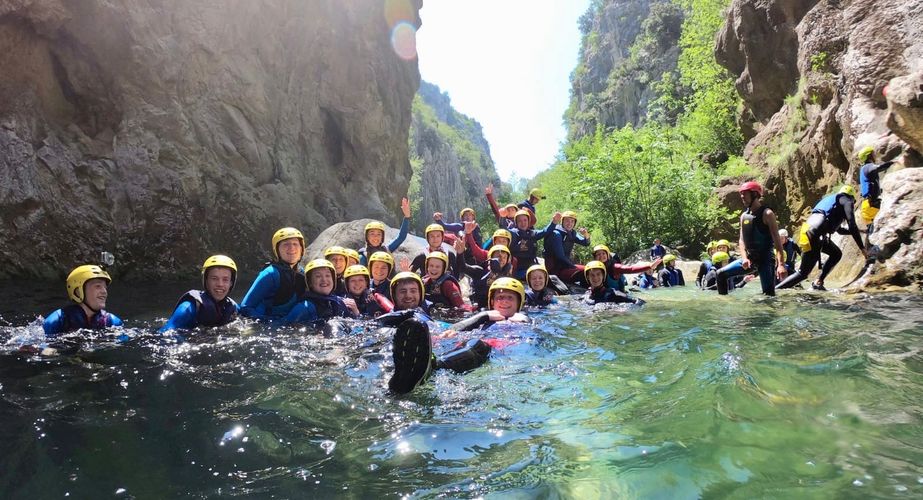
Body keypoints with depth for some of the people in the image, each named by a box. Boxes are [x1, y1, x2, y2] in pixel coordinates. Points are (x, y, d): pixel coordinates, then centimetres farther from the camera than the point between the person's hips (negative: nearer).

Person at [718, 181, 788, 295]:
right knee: (721, 274, 2)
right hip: (749, 258, 6)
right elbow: (741, 240, 9)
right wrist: (744, 258, -9)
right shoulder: (744, 215, 9)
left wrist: (781, 264, -25)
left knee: (769, 294, -10)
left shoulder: (766, 213, -11)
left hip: (765, 259, -6)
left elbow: (777, 240, -16)